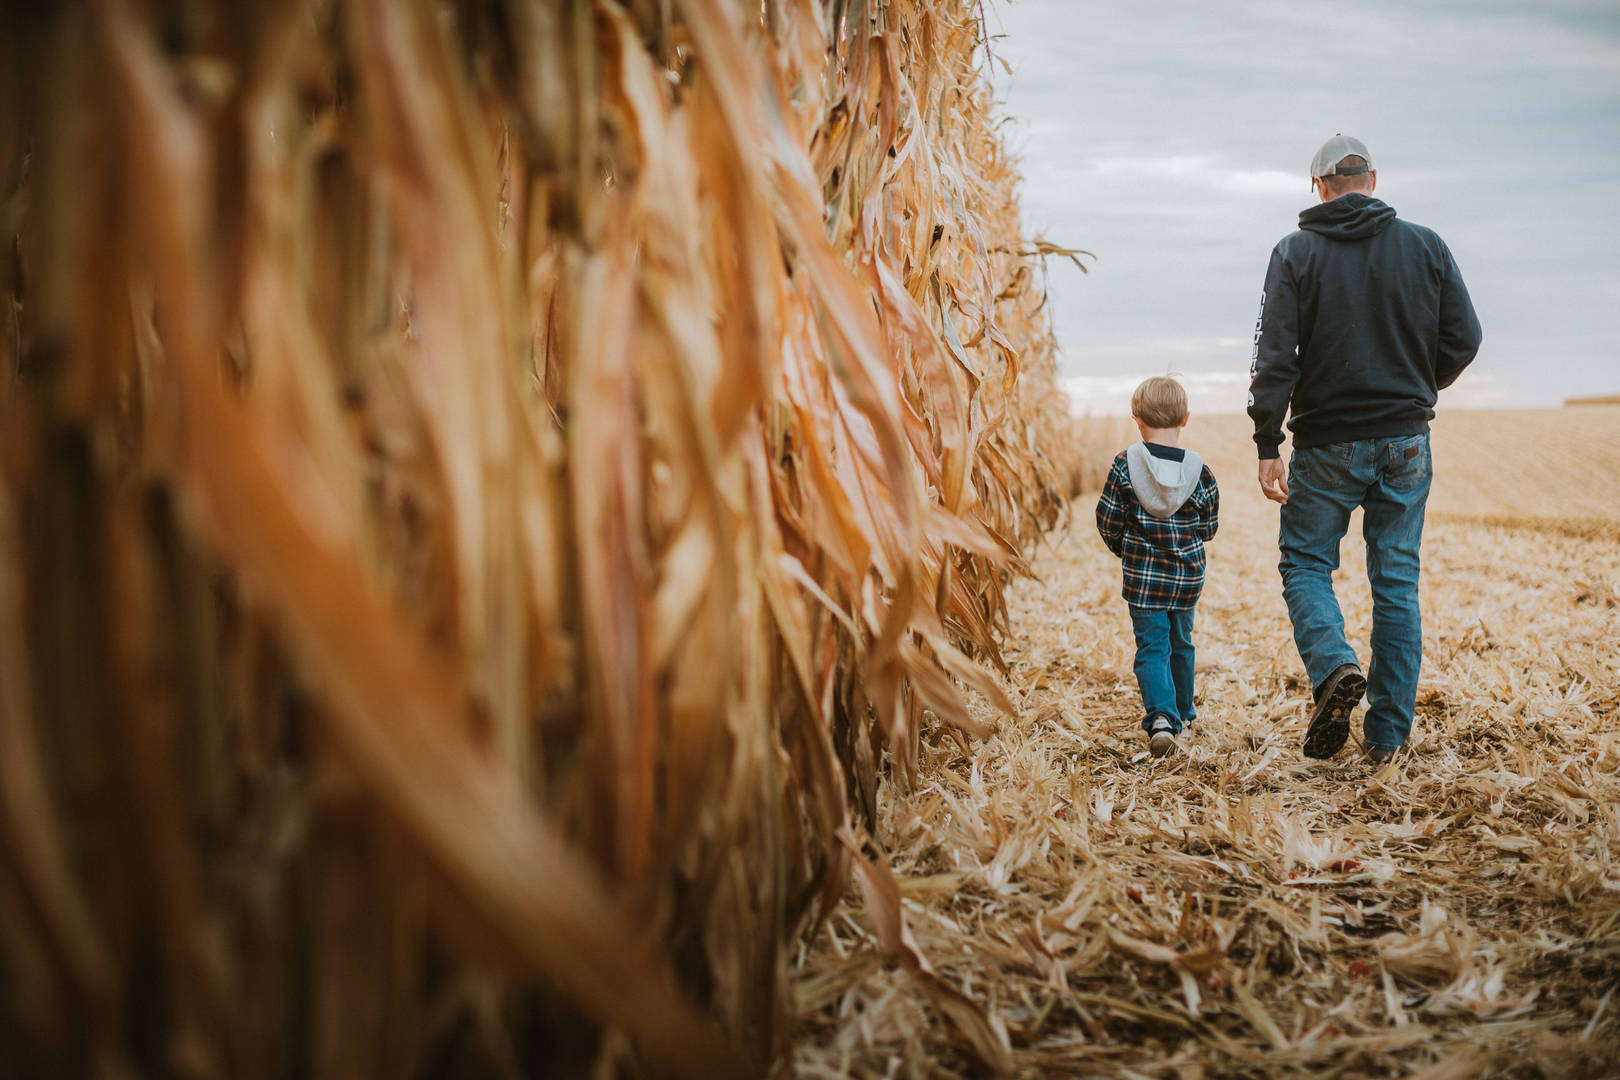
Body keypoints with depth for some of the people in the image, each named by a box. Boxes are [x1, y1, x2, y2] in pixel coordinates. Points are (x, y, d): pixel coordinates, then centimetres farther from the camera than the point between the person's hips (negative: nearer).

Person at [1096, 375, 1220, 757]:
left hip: (1143, 574, -2)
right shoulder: (1199, 470, -6)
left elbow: (1108, 521, -5)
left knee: (1152, 647, 0)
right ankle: (1180, 713, 34)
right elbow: (1209, 527, 2)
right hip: (1187, 576, 2)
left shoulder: (1125, 465, -9)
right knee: (1180, 644, 20)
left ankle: (1161, 717, -21)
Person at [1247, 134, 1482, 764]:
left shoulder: (1295, 253, -3)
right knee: (1397, 580, 8)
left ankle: (1333, 666, -16)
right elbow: (1463, 339, 2)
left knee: (1304, 563, 11)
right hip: (1407, 441, 3)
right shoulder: (1426, 247, 4)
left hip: (1328, 443, -2)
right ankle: (1388, 733, 10)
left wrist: (1268, 444, -8)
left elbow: (1274, 356, -10)